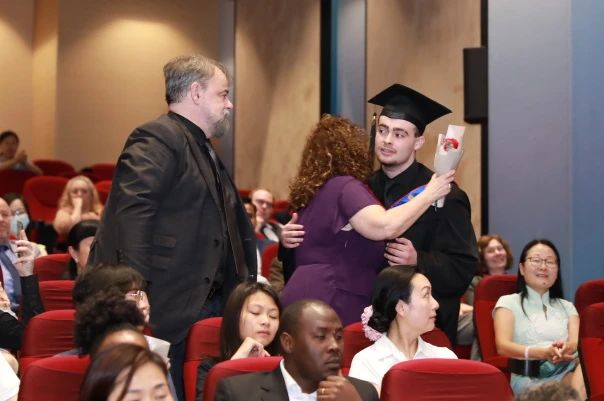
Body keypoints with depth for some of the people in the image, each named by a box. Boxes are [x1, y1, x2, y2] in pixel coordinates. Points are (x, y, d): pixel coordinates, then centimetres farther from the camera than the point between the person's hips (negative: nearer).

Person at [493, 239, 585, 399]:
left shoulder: (567, 307, 28)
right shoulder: (508, 302, 15)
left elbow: (577, 342, 7)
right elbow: (503, 346, -3)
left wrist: (565, 349, -20)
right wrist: (544, 353, -22)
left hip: (569, 370, 5)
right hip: (530, 378, -4)